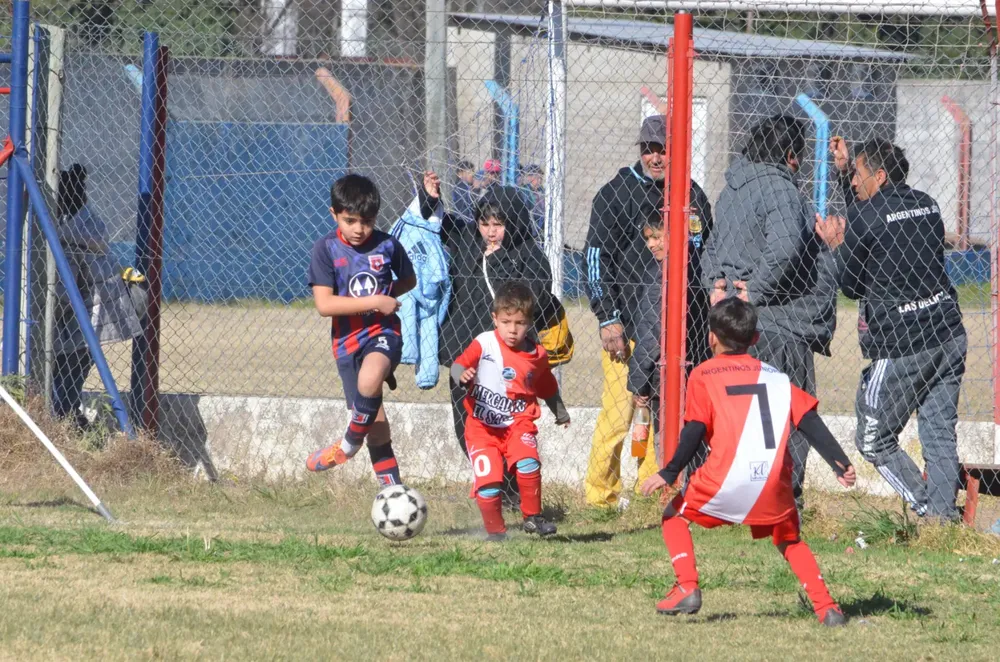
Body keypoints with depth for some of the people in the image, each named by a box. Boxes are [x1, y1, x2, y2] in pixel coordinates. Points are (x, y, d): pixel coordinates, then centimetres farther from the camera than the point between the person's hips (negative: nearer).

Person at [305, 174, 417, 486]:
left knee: (369, 380, -33)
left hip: (383, 332, -1)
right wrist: (374, 301, -16)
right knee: (376, 424, 3)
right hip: (347, 339, 1)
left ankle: (349, 444, -7)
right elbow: (324, 304, -13)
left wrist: (387, 295, -2)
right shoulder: (326, 249, -6)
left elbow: (408, 281, 17)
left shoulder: (387, 246, -2)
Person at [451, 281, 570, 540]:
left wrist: (561, 414, 35)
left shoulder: (536, 355, 5)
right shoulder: (484, 344, -6)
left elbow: (547, 388, 23)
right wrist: (463, 376, -37)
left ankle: (532, 517, -6)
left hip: (518, 422, 2)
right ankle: (495, 530, 9)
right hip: (483, 424, -2)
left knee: (527, 463, -25)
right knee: (487, 480, -13)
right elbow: (459, 364, -13)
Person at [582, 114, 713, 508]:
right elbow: (596, 257, -6)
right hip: (629, 324, -5)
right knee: (618, 414, -8)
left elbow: (708, 259, 24)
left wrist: (709, 323, 20)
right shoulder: (619, 193, -3)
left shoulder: (693, 197, 14)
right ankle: (602, 497, -1)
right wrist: (608, 319, -13)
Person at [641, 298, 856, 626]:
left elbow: (694, 433, -2)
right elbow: (811, 423, 8)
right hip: (774, 482, 3)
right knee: (790, 540, 24)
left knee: (675, 517, 20)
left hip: (726, 478, -3)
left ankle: (687, 587, 3)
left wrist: (668, 474, 1)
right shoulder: (776, 377, 19)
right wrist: (840, 464, 6)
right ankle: (826, 606, 6)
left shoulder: (702, 376, 9)